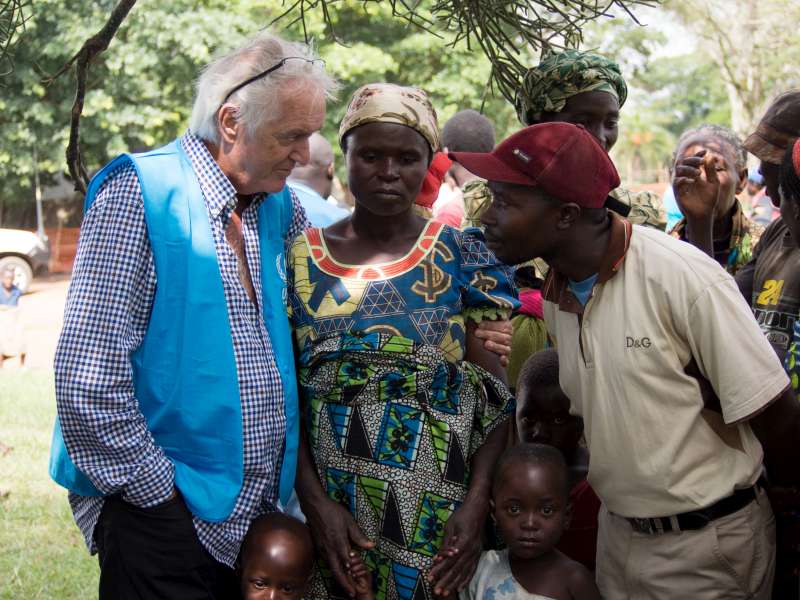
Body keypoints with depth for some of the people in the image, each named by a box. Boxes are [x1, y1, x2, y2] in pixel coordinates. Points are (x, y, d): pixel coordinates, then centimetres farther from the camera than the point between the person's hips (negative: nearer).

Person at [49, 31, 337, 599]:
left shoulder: (279, 205, 7)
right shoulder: (139, 195, -13)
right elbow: (88, 381, -19)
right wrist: (163, 496, -13)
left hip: (258, 511, 7)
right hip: (161, 514, -6)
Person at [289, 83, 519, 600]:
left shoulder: (464, 256, 0)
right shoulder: (302, 258, 3)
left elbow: (498, 397, -3)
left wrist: (477, 503, -15)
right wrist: (316, 501, -10)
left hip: (439, 514, -1)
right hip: (332, 512, 1)